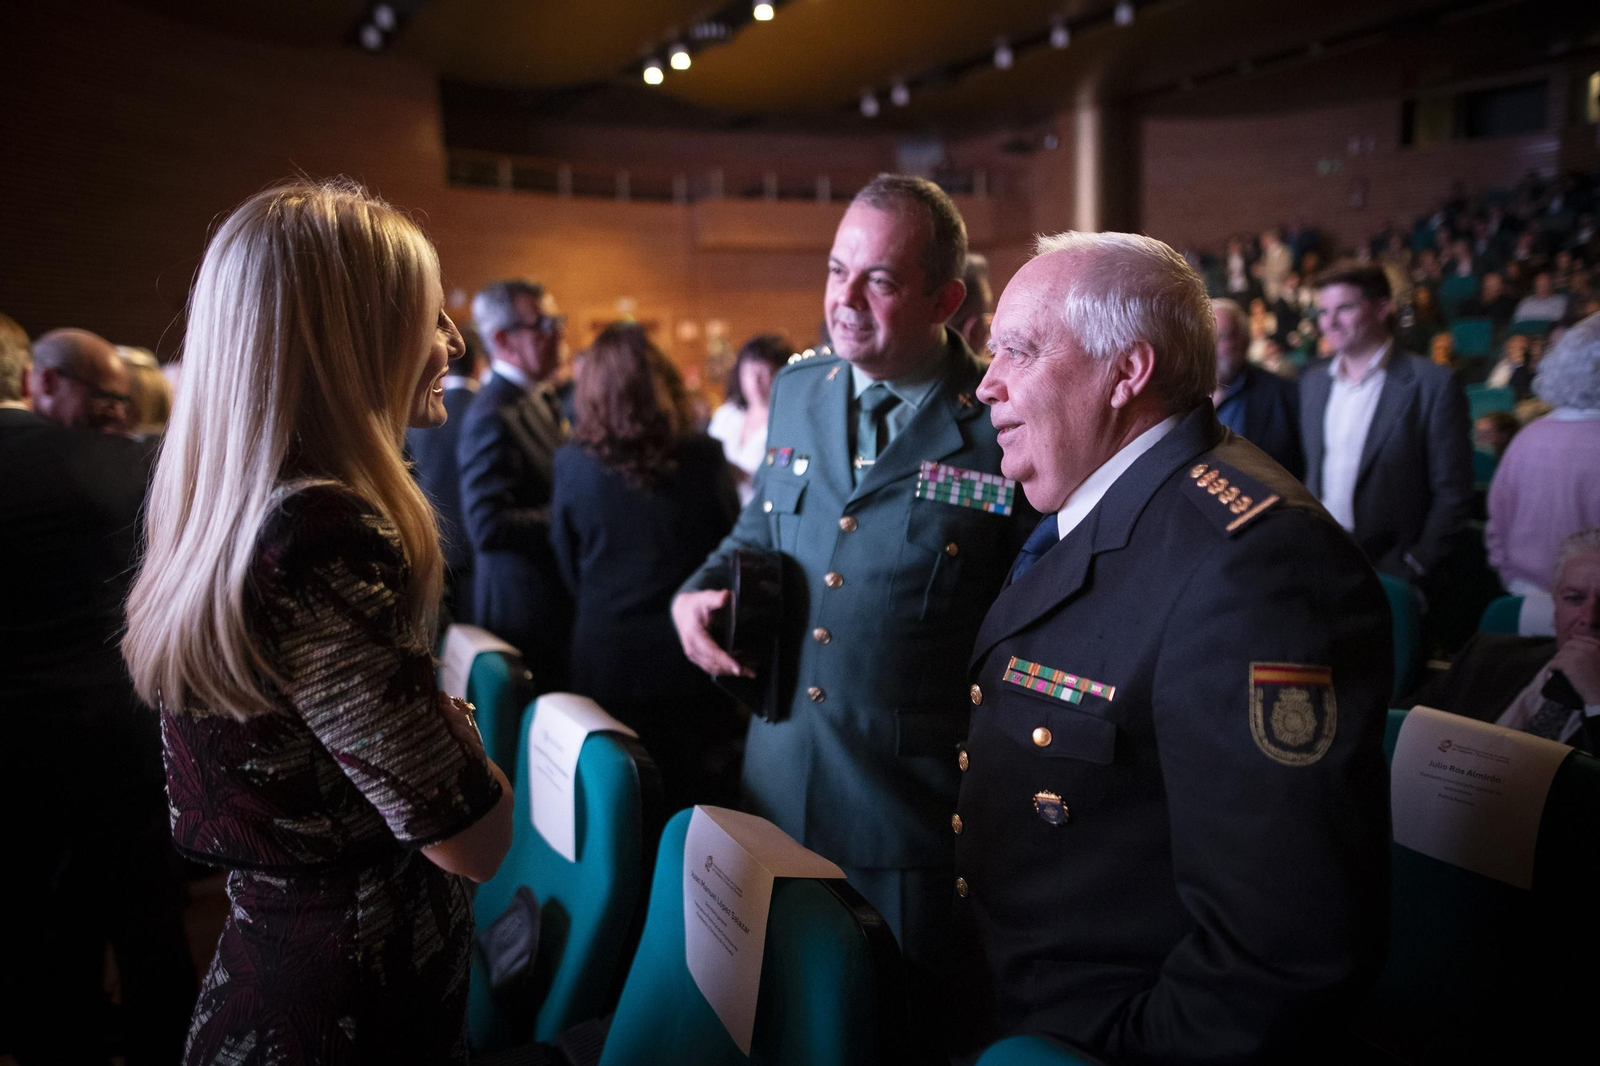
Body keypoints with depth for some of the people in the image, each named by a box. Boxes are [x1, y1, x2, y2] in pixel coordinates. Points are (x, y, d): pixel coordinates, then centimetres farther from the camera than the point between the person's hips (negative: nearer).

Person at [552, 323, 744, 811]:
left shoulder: (572, 463, -8)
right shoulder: (703, 457, -11)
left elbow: (570, 568, 5)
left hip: (604, 656, 1)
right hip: (689, 655, -1)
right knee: (696, 803, 13)